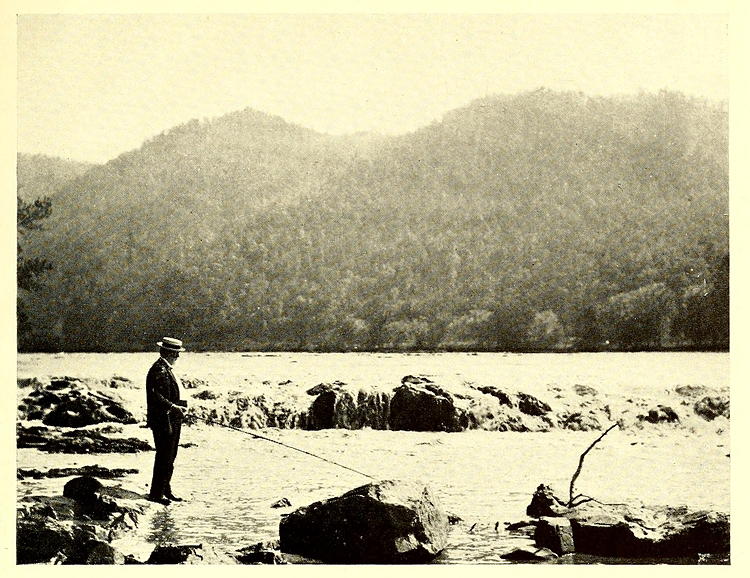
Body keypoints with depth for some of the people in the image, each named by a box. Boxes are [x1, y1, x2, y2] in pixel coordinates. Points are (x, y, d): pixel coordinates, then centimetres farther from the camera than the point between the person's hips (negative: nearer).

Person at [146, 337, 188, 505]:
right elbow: (156, 396, -24)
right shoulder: (159, 371, -16)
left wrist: (179, 407, 12)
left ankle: (165, 490, 26)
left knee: (169, 457, 17)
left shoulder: (167, 369, 17)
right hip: (163, 421, -11)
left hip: (173, 421, 11)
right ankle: (156, 493, 1)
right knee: (164, 458, -6)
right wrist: (173, 407, -27)